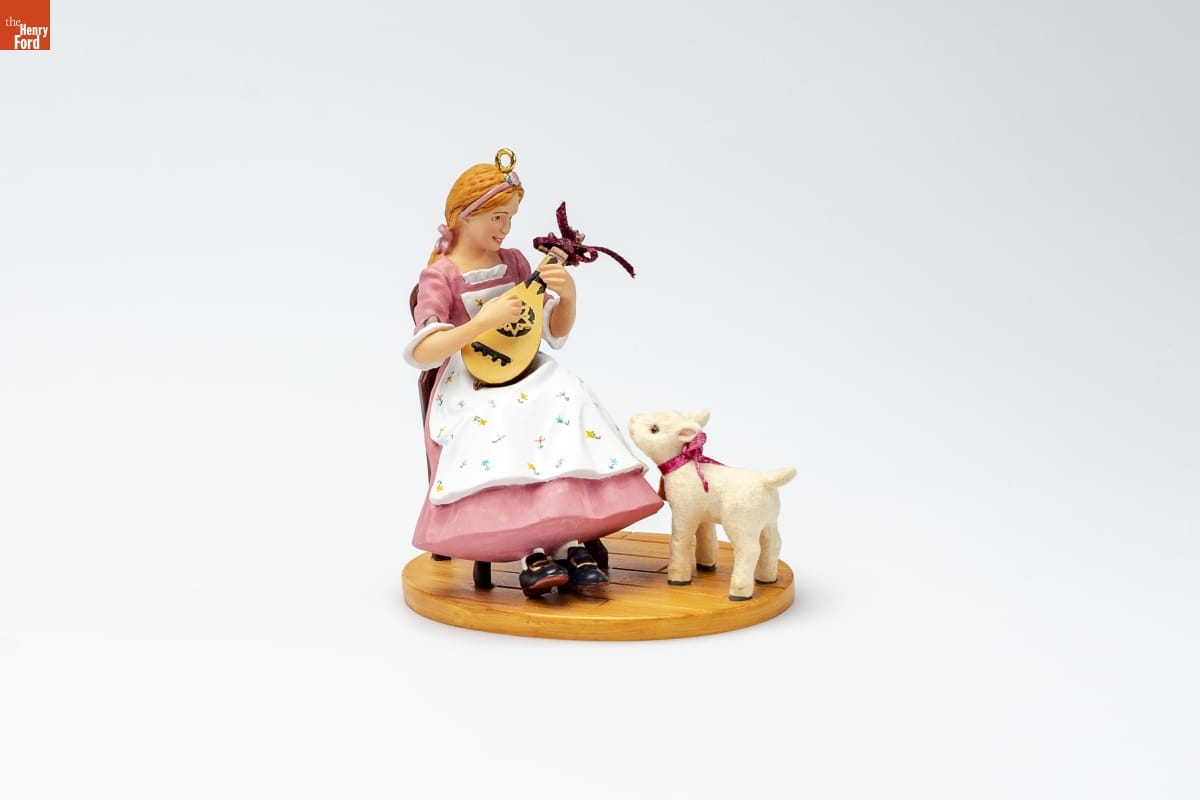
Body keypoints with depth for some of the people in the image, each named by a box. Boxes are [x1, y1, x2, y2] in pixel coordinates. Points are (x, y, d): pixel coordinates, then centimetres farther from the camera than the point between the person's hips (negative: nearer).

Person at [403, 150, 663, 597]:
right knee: (496, 436, -37)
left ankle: (570, 542, -31)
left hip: (525, 377, 5)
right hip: (469, 390, -4)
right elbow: (420, 352, -15)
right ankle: (530, 554, -36)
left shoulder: (514, 263, 12)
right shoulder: (439, 277, -4)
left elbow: (556, 333, 13)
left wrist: (568, 294, -8)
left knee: (567, 408, -27)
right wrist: (482, 323, -25)